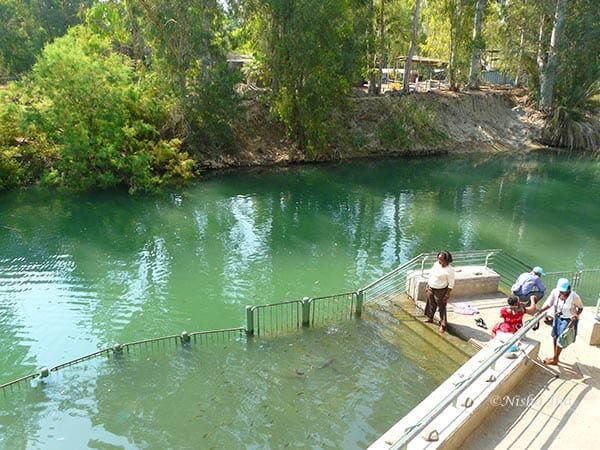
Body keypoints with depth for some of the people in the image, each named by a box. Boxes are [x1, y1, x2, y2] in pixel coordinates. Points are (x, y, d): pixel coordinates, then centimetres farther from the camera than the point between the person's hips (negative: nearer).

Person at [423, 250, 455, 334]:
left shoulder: (449, 270, -22)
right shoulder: (436, 264, -2)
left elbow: (451, 284, -16)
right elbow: (430, 275, 10)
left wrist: (447, 295, -16)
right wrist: (427, 286, 12)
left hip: (440, 291, -7)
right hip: (431, 289, 7)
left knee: (442, 308, 5)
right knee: (431, 304, 23)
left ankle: (443, 325, 19)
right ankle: (430, 318, 45)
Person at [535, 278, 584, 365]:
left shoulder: (574, 296, -27)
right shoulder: (555, 292, -16)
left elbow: (580, 308, -11)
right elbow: (548, 304, -8)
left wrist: (574, 319, -23)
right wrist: (538, 312, -18)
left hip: (568, 320, -5)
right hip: (558, 317, 5)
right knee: (555, 338, 15)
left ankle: (554, 360, 20)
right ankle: (555, 357, 35)